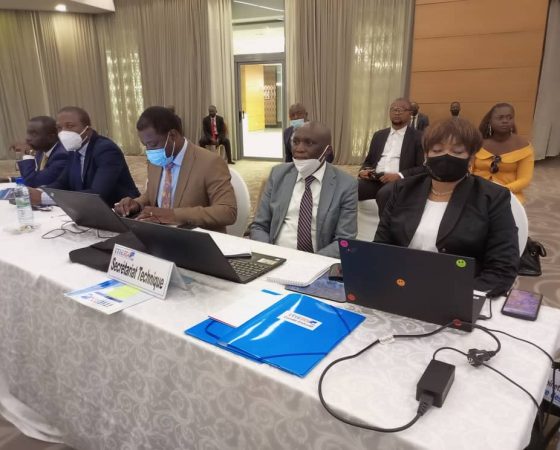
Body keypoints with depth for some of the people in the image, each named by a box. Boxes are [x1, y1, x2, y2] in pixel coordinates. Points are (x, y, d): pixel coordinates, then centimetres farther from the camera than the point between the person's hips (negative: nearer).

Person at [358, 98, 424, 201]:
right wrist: (362, 171, 0)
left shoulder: (418, 138, 6)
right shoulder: (379, 135, 21)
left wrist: (399, 176, -17)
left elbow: (423, 168, -2)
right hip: (374, 181, 4)